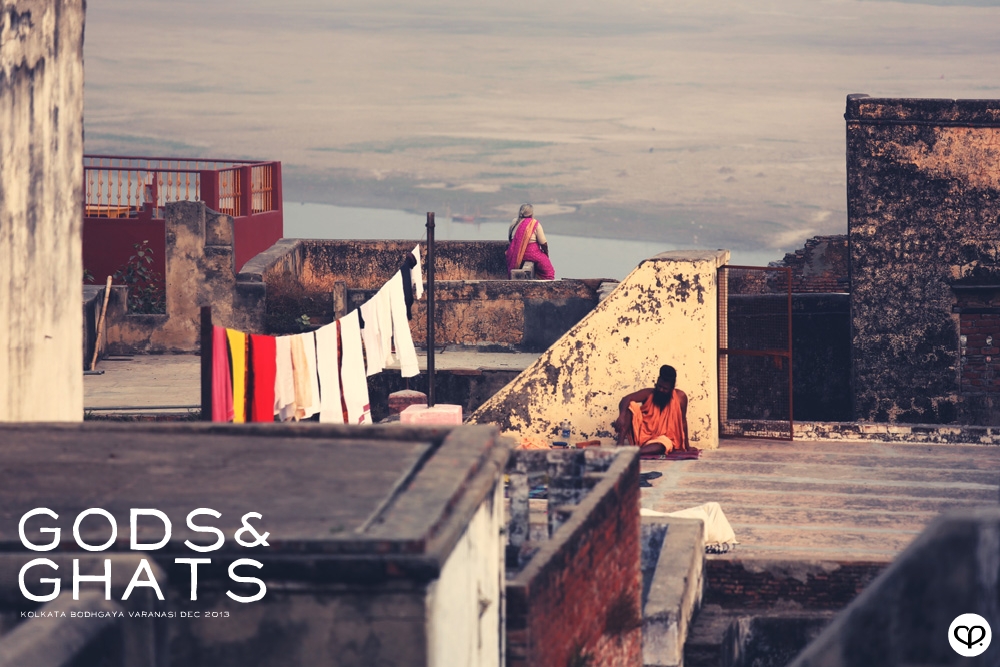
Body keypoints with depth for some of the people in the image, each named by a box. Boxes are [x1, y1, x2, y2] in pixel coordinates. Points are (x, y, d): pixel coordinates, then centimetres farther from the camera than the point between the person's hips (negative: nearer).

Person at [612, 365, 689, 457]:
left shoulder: (680, 397, -5)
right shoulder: (649, 394, -6)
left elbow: (682, 421, 4)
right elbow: (626, 399, -20)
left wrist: (686, 445, 5)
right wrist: (621, 416, -41)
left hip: (661, 438, -1)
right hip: (642, 433, 1)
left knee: (661, 446, -39)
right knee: (631, 405, -21)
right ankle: (620, 445, -35)